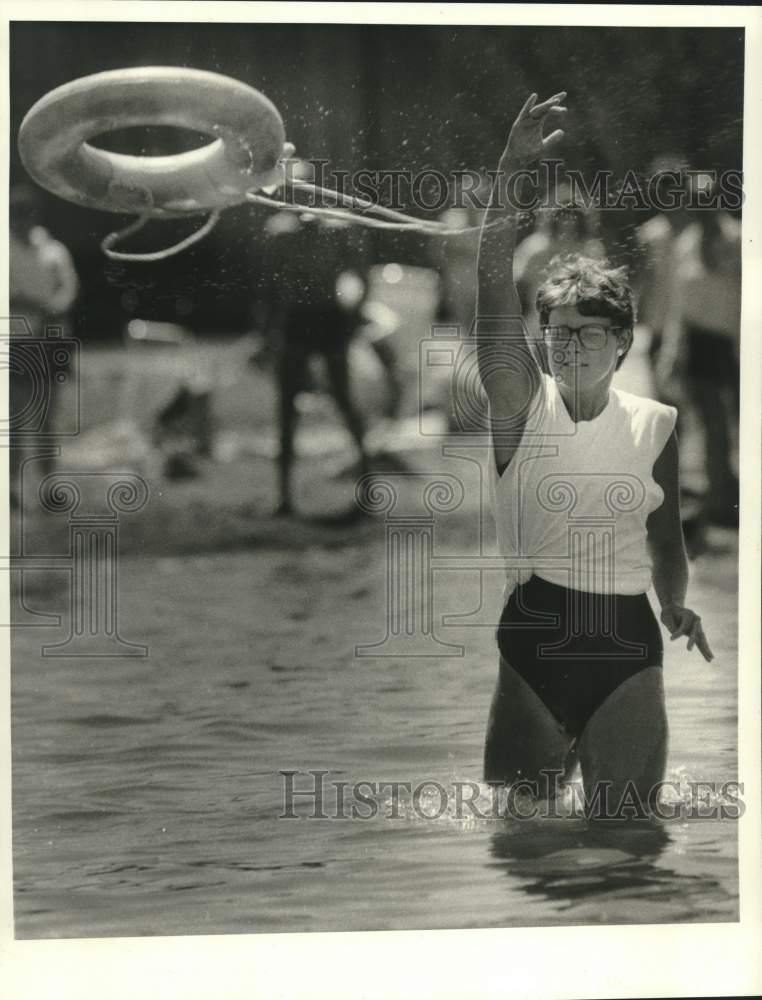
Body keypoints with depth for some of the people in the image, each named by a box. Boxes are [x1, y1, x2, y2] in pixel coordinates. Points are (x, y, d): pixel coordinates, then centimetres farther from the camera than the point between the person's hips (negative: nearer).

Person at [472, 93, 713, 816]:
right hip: (533, 634, -1)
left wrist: (676, 606, 3)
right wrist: (509, 174, -24)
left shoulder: (654, 425, 3)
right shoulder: (521, 404, -3)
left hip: (626, 646, 1)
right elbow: (494, 288, -15)